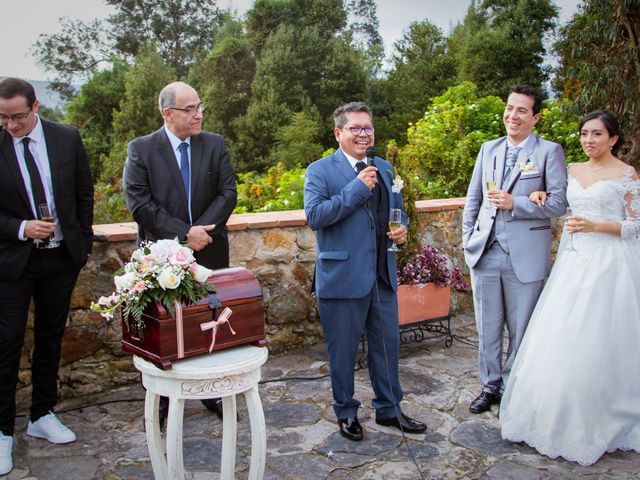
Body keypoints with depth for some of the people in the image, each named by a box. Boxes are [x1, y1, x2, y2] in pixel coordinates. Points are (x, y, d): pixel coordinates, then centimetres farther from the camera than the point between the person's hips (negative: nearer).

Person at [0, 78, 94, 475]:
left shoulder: (67, 138, -2)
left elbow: (84, 193, 6)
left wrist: (84, 243, 5)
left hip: (62, 256, 3)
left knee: (51, 337, 13)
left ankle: (42, 415, 29)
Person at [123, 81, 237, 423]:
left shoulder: (215, 145, 4)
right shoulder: (141, 149, -4)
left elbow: (228, 193, -2)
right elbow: (139, 204, -11)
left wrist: (202, 230, -16)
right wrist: (184, 233, -17)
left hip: (210, 253, 2)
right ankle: (162, 399, 24)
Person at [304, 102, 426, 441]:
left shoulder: (385, 169, 12)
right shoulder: (320, 171, -6)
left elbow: (398, 209, 23)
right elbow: (314, 215, -19)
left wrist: (402, 228, 0)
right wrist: (357, 188, -21)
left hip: (383, 276, 6)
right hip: (342, 277, -5)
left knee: (387, 344, 15)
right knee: (343, 350, 9)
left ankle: (389, 409, 33)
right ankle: (346, 413, 29)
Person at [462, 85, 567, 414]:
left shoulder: (550, 152, -2)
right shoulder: (488, 149, 12)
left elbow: (559, 202, -9)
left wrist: (515, 204, -18)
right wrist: (467, 238, 7)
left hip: (525, 256, -4)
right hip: (485, 252, 4)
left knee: (520, 329, 8)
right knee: (487, 327, 13)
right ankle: (490, 385, 29)